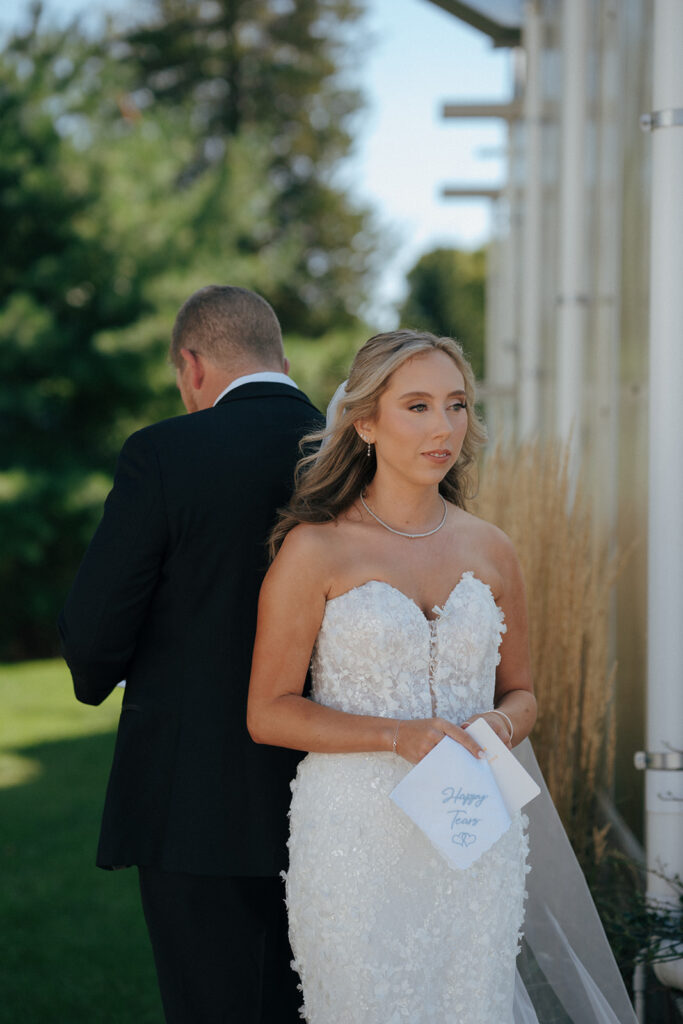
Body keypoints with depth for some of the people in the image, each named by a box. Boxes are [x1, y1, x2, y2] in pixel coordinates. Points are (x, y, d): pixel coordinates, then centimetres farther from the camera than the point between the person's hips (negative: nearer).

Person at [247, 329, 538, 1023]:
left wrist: (501, 724, -7)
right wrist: (400, 736, -18)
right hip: (355, 832, -4)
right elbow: (267, 712, -7)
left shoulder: (490, 551, 6)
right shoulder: (315, 550, -6)